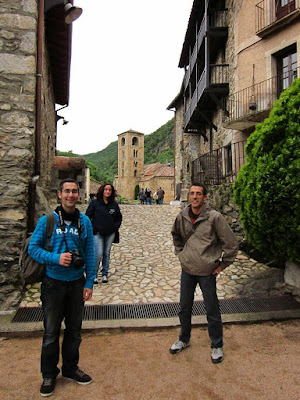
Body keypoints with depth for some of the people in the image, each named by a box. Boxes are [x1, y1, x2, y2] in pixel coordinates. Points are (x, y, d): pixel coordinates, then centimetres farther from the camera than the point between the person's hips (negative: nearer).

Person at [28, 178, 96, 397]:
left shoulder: (84, 221, -2)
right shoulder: (47, 220, -9)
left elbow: (90, 254, 1)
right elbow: (33, 248, -6)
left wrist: (89, 282, -3)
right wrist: (55, 258, -22)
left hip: (77, 283, 3)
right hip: (54, 283, -2)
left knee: (74, 329, 17)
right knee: (51, 332, 12)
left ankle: (71, 367, 40)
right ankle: (49, 375, 34)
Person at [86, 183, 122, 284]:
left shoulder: (114, 204, 6)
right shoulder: (95, 203, -3)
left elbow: (119, 217, 16)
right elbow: (88, 216, -1)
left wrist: (116, 227, 2)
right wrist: (93, 229, -7)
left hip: (110, 234, 3)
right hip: (98, 233, -3)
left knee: (107, 254, 11)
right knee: (98, 254, -10)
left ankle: (105, 274, 24)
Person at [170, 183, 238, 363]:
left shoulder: (214, 217, -16)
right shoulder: (182, 216, -3)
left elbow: (231, 243, -10)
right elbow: (176, 235, 19)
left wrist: (223, 264, -5)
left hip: (207, 271, -4)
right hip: (187, 269, 4)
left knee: (212, 311, 10)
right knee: (184, 308, 19)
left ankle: (217, 346, 34)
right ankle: (184, 339, 42)